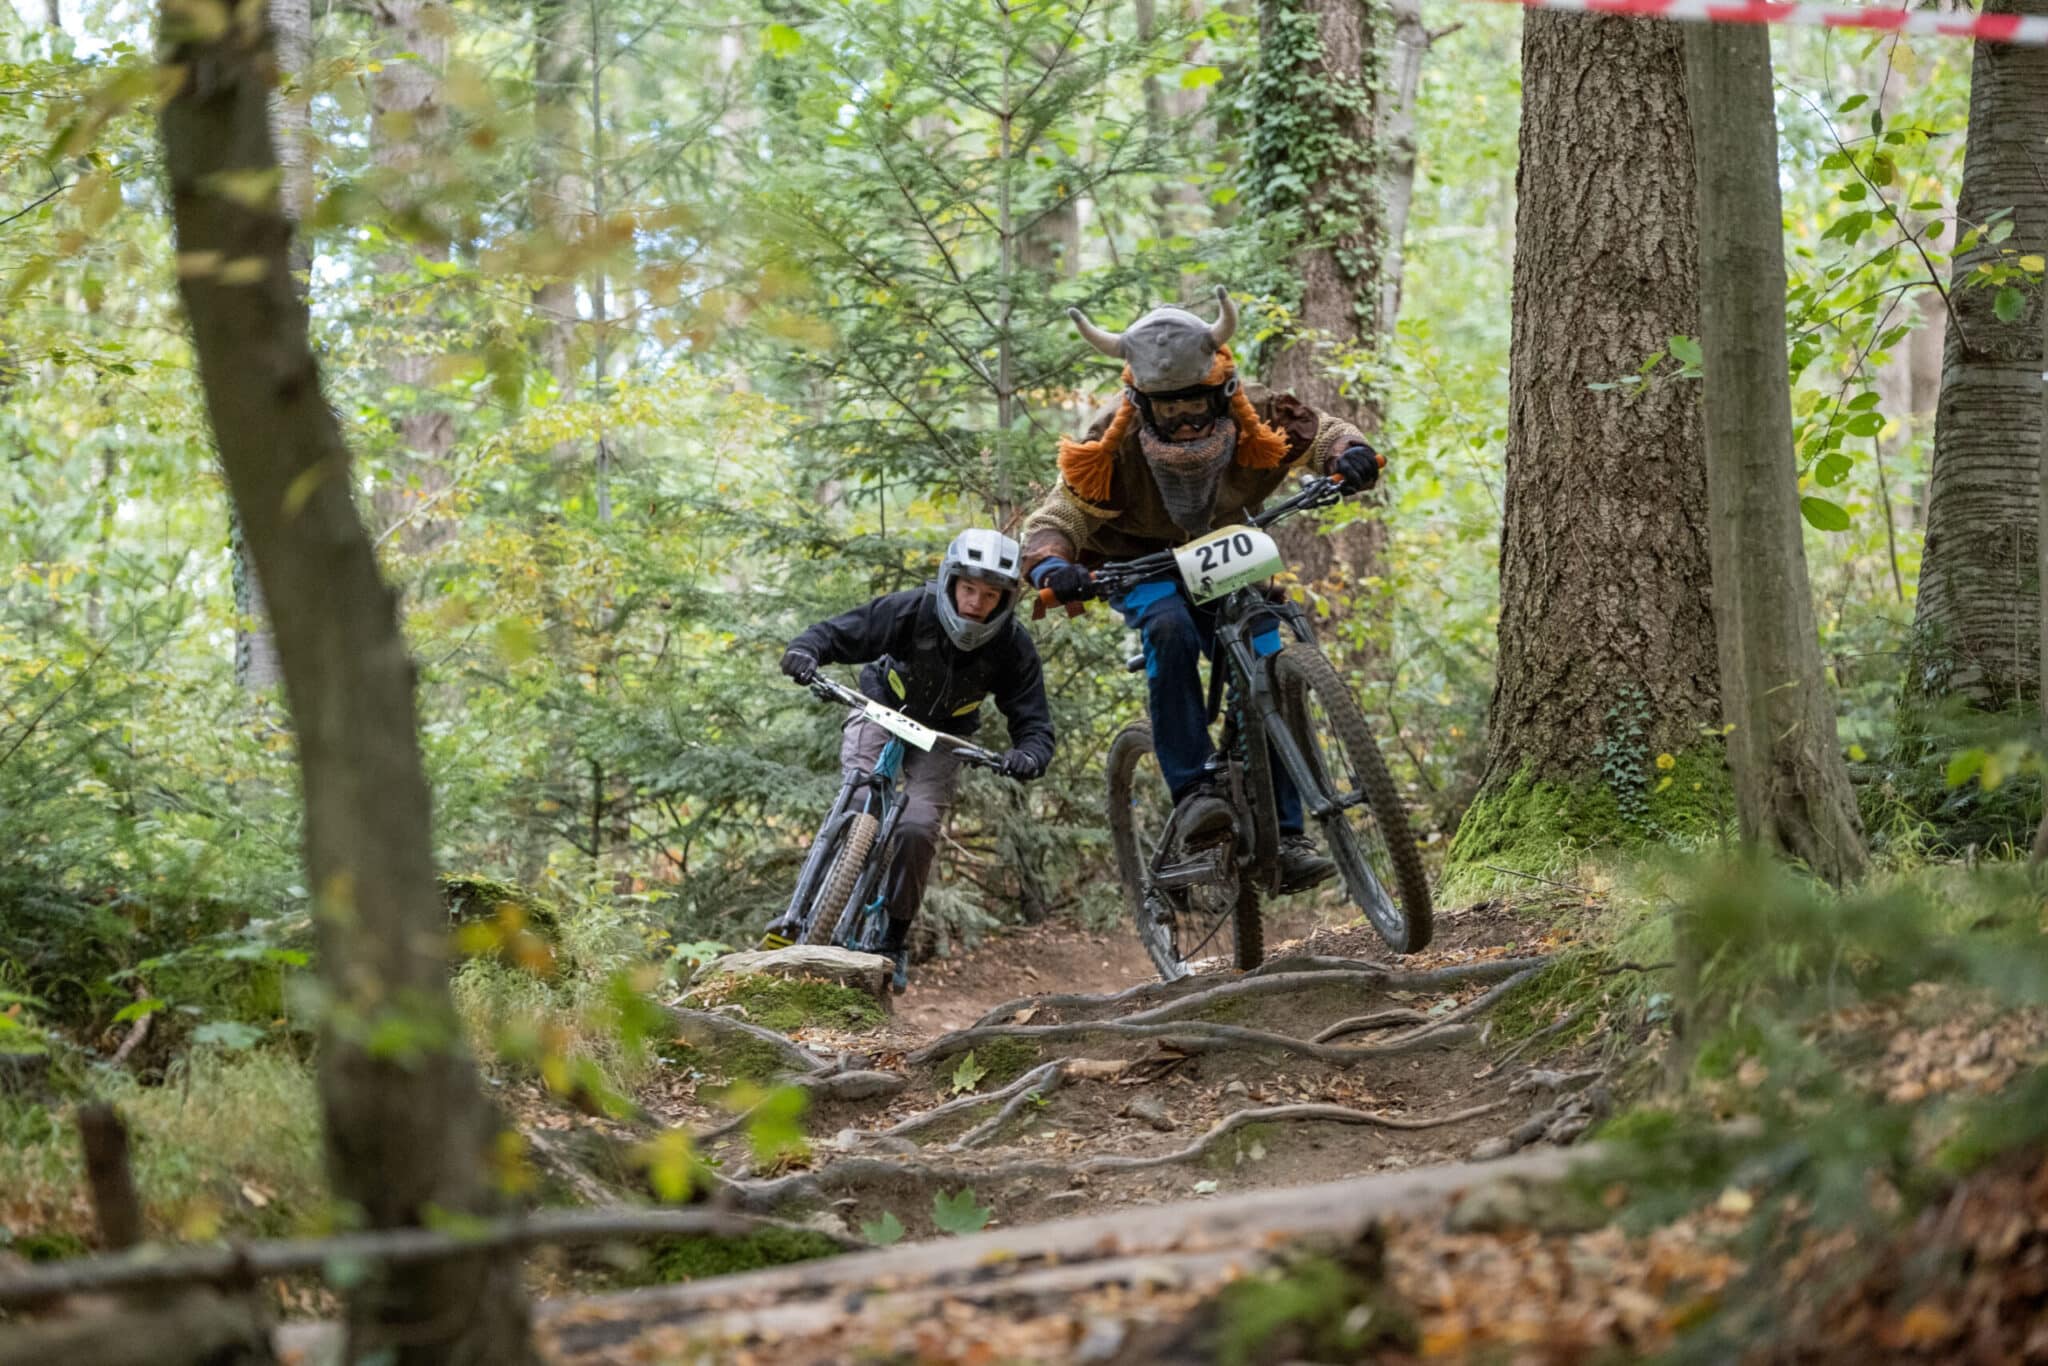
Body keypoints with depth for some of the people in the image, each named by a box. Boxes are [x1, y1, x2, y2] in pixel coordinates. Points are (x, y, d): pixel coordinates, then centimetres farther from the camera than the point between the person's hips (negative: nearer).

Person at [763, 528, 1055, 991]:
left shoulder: (1013, 647, -21)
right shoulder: (913, 610, -26)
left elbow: (1034, 723, -19)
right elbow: (838, 633, -21)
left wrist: (1028, 755, -42)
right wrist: (805, 650, -44)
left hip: (941, 736, 1)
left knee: (918, 829, -18)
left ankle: (893, 939, -1)